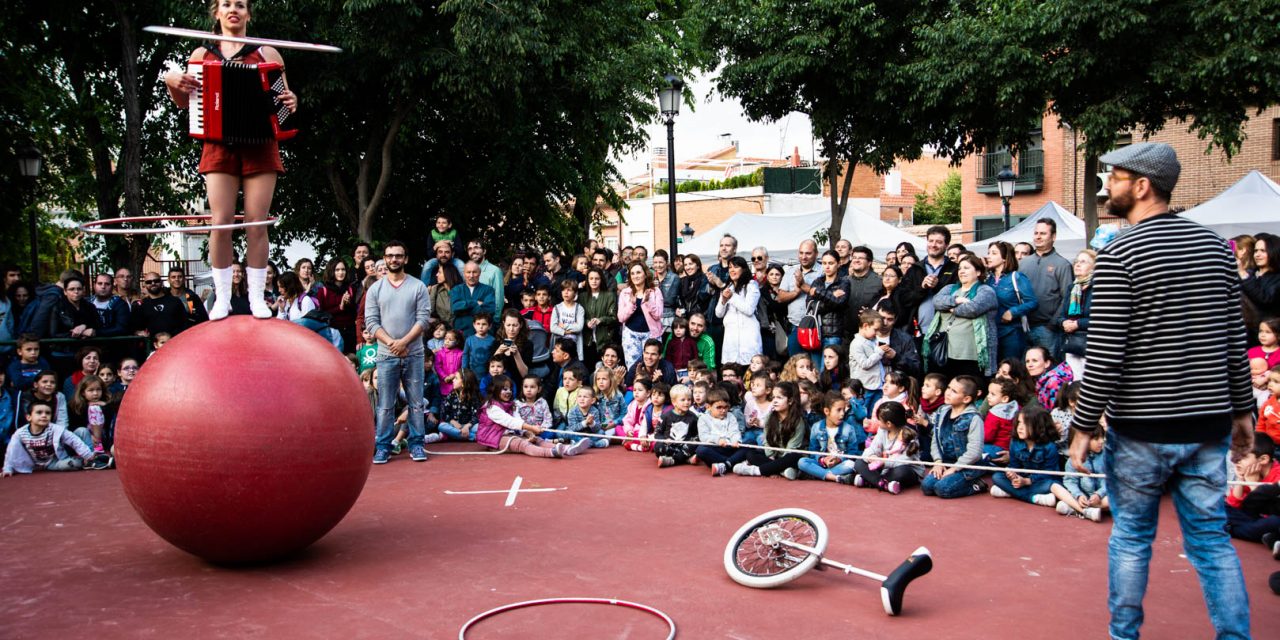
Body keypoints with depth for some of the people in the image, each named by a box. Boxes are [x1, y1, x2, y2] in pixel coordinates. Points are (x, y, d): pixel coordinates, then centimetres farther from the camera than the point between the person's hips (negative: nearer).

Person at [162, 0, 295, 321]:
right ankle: (222, 298, 0)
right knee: (221, 222, -6)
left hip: (260, 146, -1)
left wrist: (290, 103, -12)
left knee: (257, 223, -2)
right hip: (219, 146, 1)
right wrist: (171, 80, -5)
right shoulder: (201, 55, 13)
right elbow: (184, 102, 16)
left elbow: (284, 98, 12)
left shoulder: (267, 53, 9)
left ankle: (257, 297, 3)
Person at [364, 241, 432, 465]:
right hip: (386, 356, 1)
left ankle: (416, 444, 11)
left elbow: (423, 318, -3)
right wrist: (391, 343, -12)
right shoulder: (375, 289, 6)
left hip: (413, 354, 0)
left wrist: (403, 341, -14)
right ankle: (383, 446, 9)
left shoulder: (418, 287, 3)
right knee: (385, 405, 3)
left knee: (416, 403, 3)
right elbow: (371, 322, 1)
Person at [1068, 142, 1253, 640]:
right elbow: (1236, 341, 9)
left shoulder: (1119, 254, -13)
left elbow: (1105, 355, -15)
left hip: (1140, 429, -5)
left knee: (1131, 536, 10)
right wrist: (1242, 410, 18)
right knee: (1211, 538, 11)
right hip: (1209, 426, 5)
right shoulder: (1215, 246, 6)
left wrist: (1083, 426, -8)